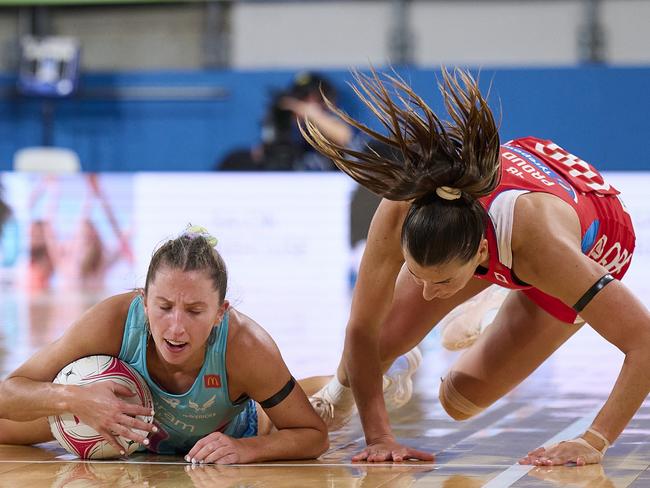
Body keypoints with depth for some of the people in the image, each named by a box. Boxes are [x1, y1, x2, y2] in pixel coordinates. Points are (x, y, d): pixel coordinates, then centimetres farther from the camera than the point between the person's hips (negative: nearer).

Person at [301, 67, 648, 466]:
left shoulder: (540, 243, -48)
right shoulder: (400, 213, -40)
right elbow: (362, 330, -28)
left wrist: (594, 443, -45)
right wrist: (379, 436, -31)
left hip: (592, 247, -2)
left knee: (461, 402, -2)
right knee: (382, 339, -7)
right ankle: (337, 397, 29)